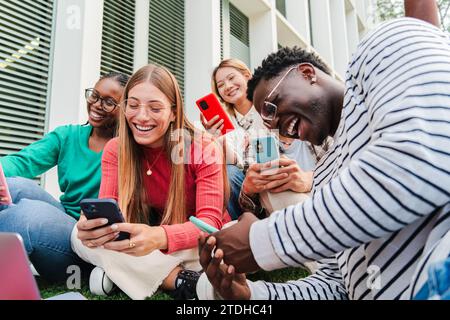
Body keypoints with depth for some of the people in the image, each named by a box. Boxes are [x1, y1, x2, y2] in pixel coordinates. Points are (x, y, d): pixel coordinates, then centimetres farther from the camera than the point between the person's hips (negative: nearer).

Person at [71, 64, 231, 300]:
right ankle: (183, 280, -24)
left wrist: (159, 237, -46)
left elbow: (210, 223, -26)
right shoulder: (115, 150, -6)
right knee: (82, 236, -22)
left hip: (197, 244, -3)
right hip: (147, 250, 4)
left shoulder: (204, 149, -17)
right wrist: (92, 225, -42)